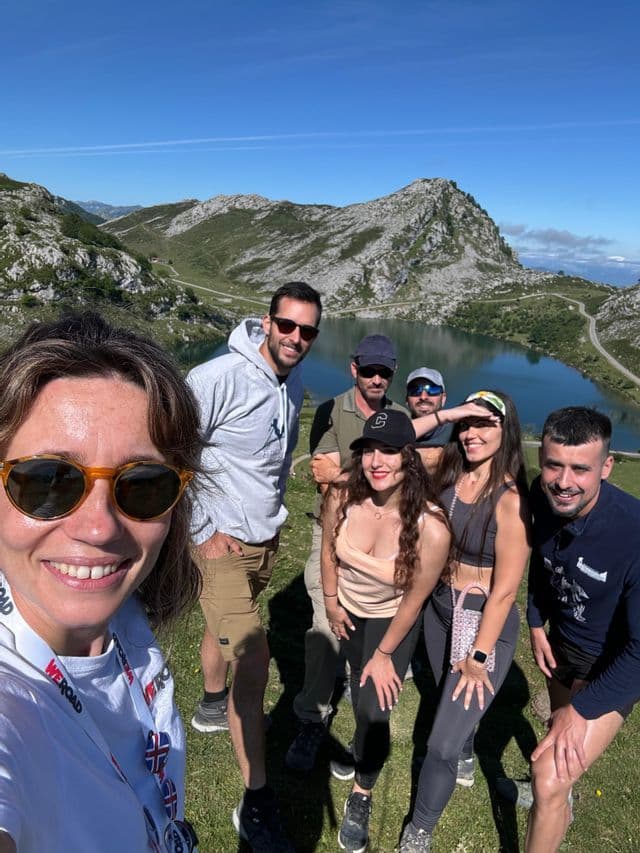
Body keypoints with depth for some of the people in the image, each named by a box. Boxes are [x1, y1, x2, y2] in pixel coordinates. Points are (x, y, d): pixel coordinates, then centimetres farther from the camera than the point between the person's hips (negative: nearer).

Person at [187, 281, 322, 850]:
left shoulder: (295, 385, 2)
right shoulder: (219, 378, -23)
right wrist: (203, 531, -17)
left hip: (267, 536, 7)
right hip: (222, 543, -7)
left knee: (228, 626, 26)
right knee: (252, 654, -8)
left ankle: (213, 705, 54)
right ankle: (256, 803, 11)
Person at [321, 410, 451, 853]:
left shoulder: (431, 527, -38)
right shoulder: (343, 497, -31)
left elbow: (414, 599, -22)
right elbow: (328, 548, -8)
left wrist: (384, 654, -11)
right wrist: (332, 603, 1)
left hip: (392, 619, -3)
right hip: (346, 609, 4)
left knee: (374, 708, -8)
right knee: (360, 684, 28)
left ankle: (361, 796, 24)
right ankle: (365, 744, 62)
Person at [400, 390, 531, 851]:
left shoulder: (510, 500, -24)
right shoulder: (449, 474, -7)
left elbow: (505, 589, -19)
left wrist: (480, 657, -13)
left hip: (487, 622, -6)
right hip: (439, 609, 6)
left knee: (441, 745, 0)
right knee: (453, 699, 30)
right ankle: (466, 755, 63)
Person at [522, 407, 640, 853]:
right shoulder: (544, 497, -21)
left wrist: (582, 709, -21)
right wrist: (536, 622, 1)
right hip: (562, 639, 6)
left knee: (550, 775, -11)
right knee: (560, 726, 30)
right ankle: (561, 800, 61)